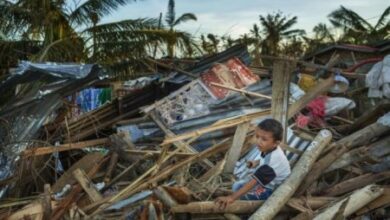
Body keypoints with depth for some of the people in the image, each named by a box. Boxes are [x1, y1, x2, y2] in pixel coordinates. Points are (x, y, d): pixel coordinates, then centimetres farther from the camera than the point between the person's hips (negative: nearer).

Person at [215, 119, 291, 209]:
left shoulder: (273, 160, -36)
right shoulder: (269, 149, -11)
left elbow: (254, 181, -43)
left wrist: (232, 197, -49)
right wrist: (256, 162, 0)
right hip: (267, 181, 9)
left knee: (241, 194, -21)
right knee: (237, 186, 4)